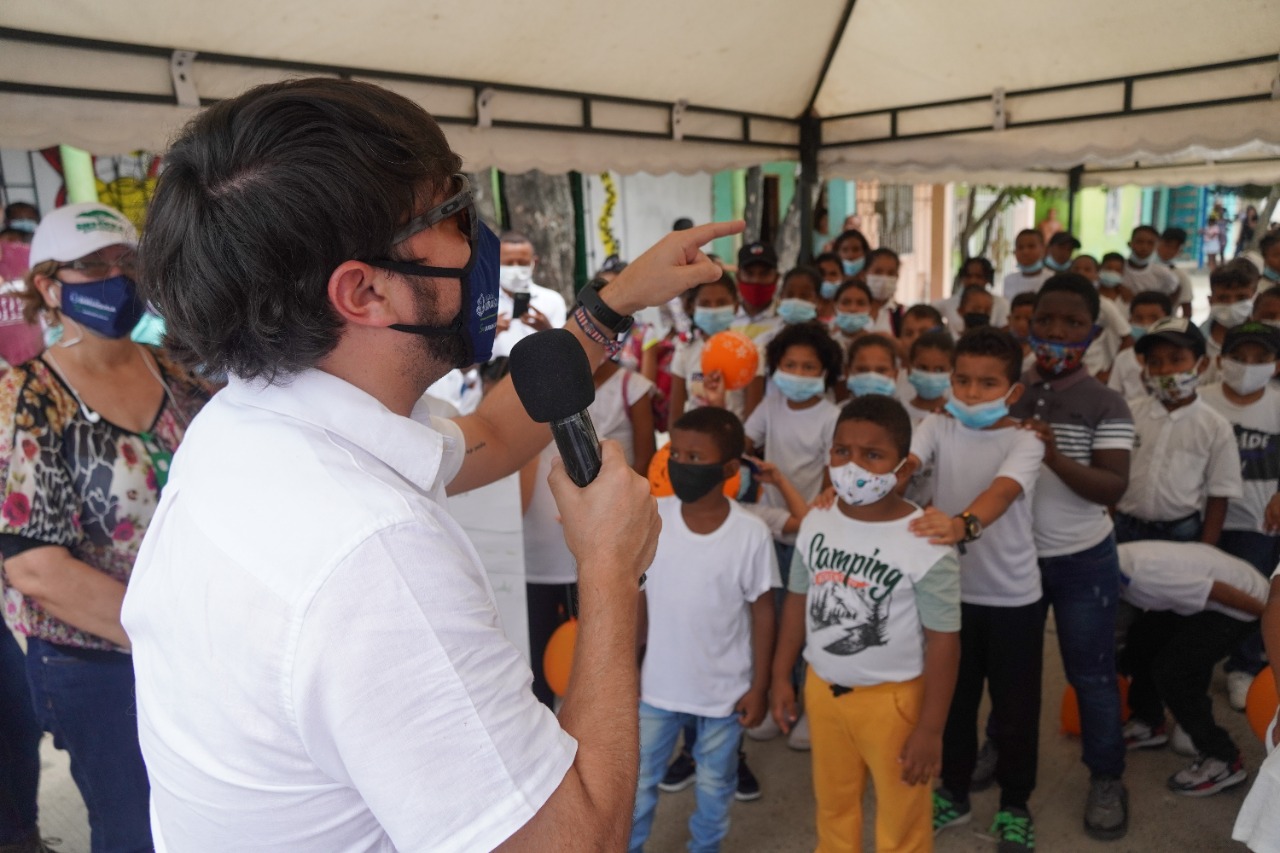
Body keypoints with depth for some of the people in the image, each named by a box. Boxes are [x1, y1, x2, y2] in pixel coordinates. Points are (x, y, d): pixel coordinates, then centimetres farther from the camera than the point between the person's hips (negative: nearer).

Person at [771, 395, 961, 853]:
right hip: (822, 688, 5)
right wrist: (781, 676, 8)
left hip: (893, 697, -4)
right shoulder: (815, 522, -7)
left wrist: (930, 729, -13)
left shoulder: (927, 546, -22)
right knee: (832, 804, 26)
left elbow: (943, 641, -15)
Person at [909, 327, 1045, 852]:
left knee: (1015, 707, 12)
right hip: (951, 589, 2)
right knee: (952, 699, 17)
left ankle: (1014, 806, 34)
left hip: (1013, 596, -2)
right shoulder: (938, 428, -4)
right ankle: (953, 792, 38)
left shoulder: (1024, 442, -13)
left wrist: (964, 524, -55)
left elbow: (1003, 490, -33)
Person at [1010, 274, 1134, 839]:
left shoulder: (1106, 405, -11)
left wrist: (1054, 457, -32)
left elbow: (1113, 488, -18)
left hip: (1083, 561, -3)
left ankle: (1106, 779, 30)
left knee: (1091, 674, 10)